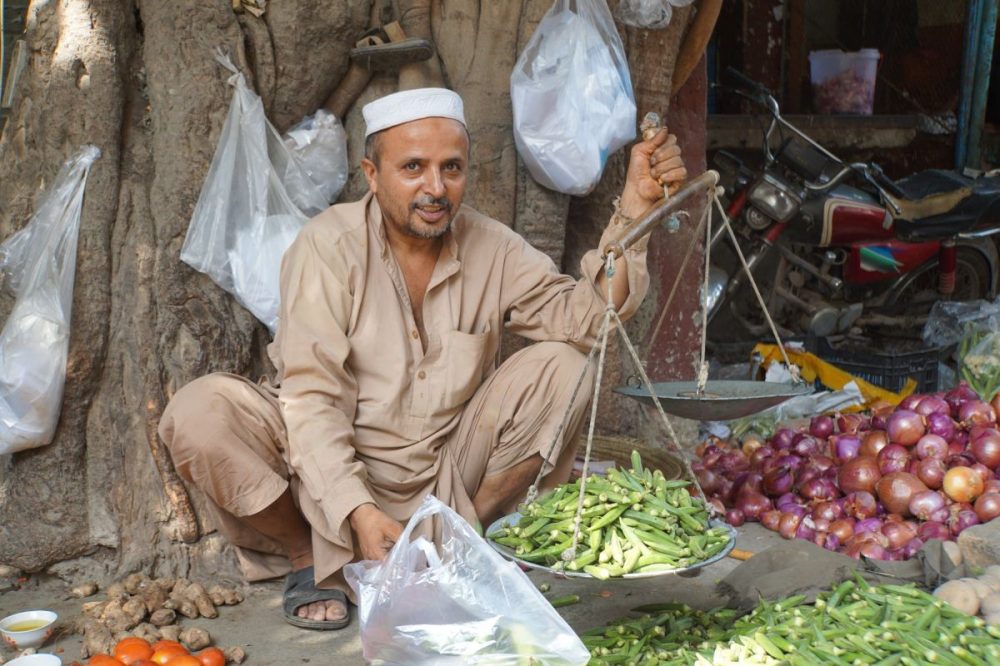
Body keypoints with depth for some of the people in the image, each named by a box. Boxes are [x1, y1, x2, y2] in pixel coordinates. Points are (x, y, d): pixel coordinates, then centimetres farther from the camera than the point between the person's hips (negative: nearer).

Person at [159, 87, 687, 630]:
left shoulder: (491, 249, -2)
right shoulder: (328, 247, -14)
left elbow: (583, 318, -12)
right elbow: (311, 396, -20)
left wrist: (633, 208, -23)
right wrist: (360, 512, -32)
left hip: (445, 485, 3)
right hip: (330, 472, -2)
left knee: (563, 366, -14)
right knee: (200, 413, -27)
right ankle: (307, 554, -2)